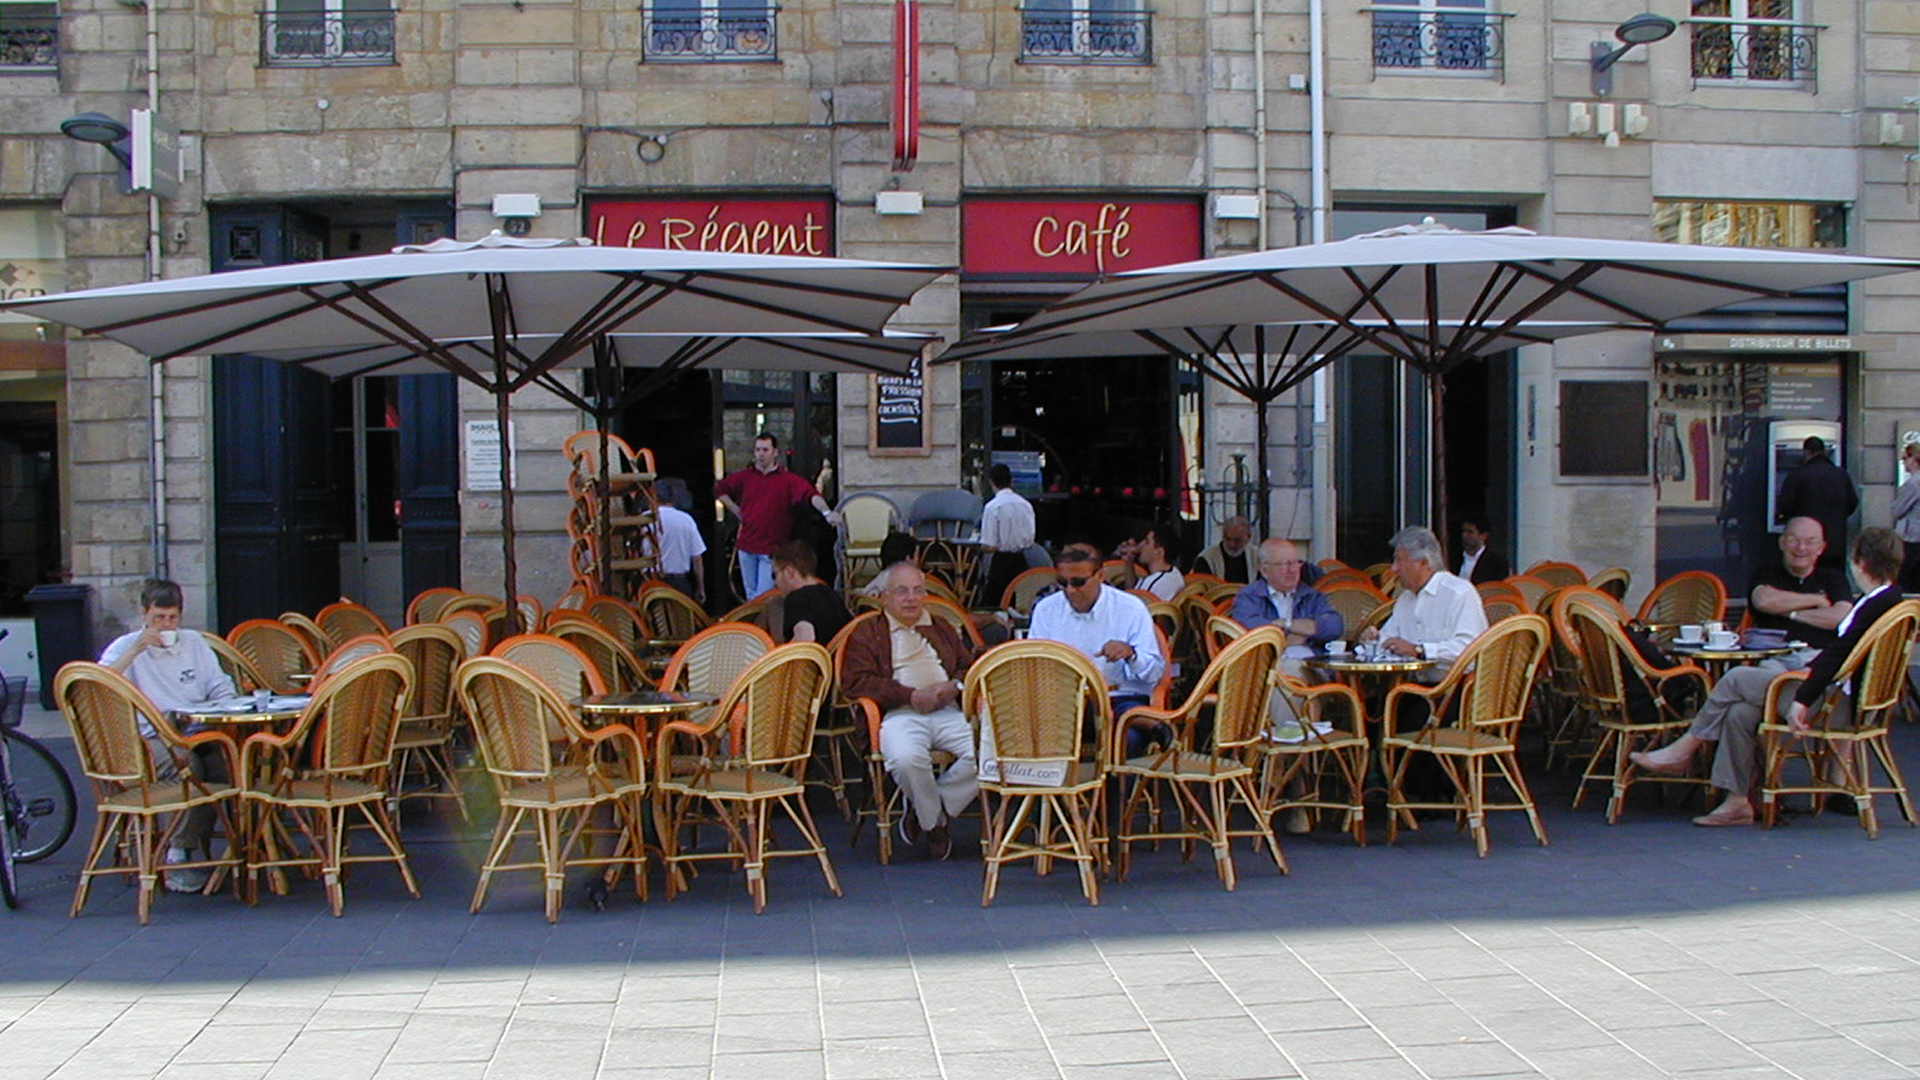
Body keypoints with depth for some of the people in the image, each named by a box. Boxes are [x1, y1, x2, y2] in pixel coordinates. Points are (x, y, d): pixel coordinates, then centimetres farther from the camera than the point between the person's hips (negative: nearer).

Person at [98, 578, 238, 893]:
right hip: (151, 739, -3)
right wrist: (135, 651, -16)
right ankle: (178, 856, -26)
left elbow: (222, 690, 20)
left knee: (228, 758, -32)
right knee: (188, 764, -37)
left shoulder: (193, 642, 21)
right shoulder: (125, 647, 8)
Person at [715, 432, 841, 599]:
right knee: (751, 595, 14)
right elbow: (719, 490, 21)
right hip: (747, 546, 4)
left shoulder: (788, 480, -6)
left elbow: (811, 494, -22)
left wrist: (826, 512, -41)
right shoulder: (744, 476, 6)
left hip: (771, 548, -4)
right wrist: (736, 510, 10)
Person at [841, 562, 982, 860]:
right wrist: (911, 695, -8)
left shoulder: (943, 629, 31)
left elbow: (970, 666, 26)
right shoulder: (867, 633, 16)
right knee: (906, 759, -38)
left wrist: (955, 685, 0)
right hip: (900, 715, -4)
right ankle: (935, 823, -8)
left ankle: (924, 808, -7)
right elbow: (857, 681, 1)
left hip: (949, 712, 4)